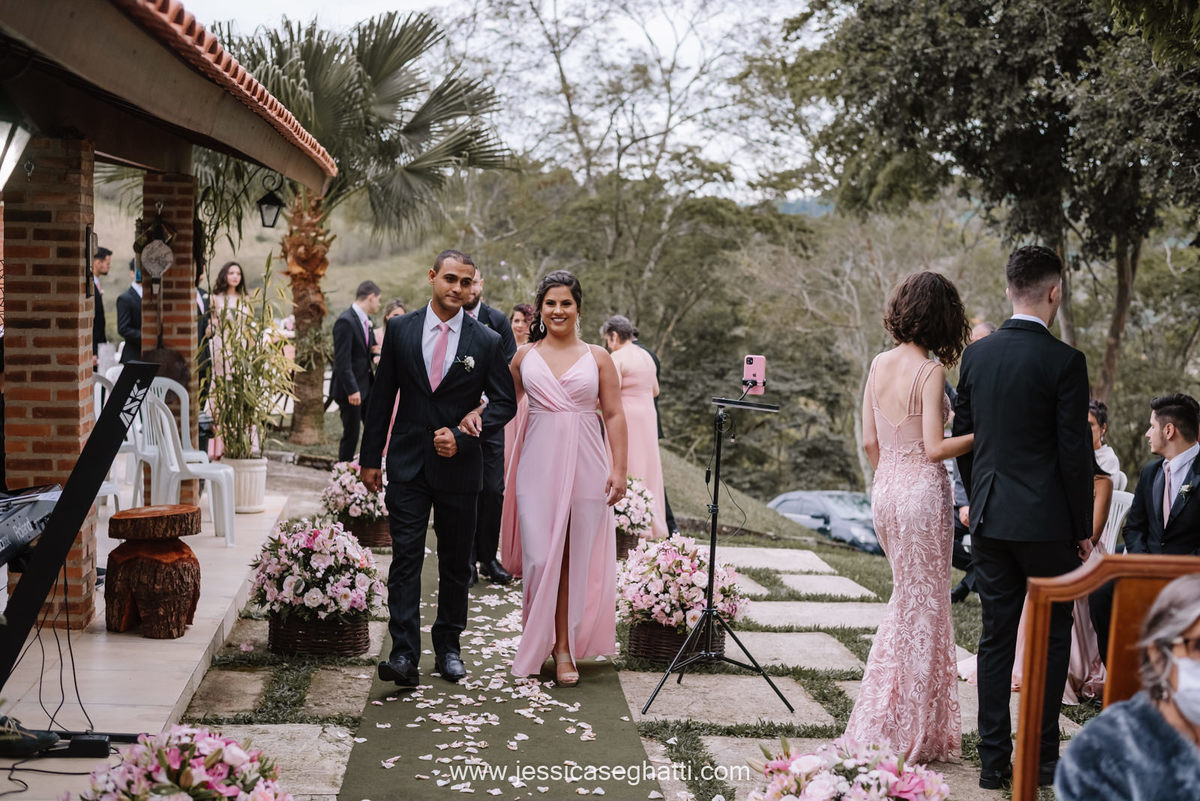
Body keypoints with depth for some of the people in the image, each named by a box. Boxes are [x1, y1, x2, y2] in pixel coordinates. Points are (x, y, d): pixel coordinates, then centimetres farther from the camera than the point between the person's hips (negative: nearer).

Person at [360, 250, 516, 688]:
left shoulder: (486, 341, -1)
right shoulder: (400, 330, 3)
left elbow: (505, 402, 2)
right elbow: (382, 398, 6)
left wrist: (462, 437, -12)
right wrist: (370, 458, 5)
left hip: (458, 467, 0)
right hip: (408, 464, 0)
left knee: (456, 564, 10)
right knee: (405, 558, -7)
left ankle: (448, 647, 24)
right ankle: (404, 656, -9)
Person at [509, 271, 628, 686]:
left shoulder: (597, 357, 6)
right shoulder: (524, 356, 8)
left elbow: (614, 416, 4)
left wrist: (619, 470, -4)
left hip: (586, 464, 0)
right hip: (539, 464, 0)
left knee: (577, 556, 2)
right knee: (540, 555, -4)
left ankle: (566, 645, 13)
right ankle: (538, 641, 13)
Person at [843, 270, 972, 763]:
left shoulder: (879, 364, 6)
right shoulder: (930, 371, -14)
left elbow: (869, 442, 9)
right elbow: (934, 448, -17)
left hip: (886, 488, 7)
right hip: (923, 489, -7)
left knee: (906, 596, 20)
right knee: (924, 603, 4)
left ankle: (880, 722, 24)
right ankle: (912, 732, 12)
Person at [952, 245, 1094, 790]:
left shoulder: (975, 355, 4)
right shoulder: (1064, 362, -12)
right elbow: (1075, 453, -12)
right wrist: (1084, 531, -3)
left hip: (990, 519, 5)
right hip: (1048, 521, -5)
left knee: (996, 637, 9)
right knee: (1051, 637, 8)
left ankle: (994, 760, 13)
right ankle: (1043, 757, 13)